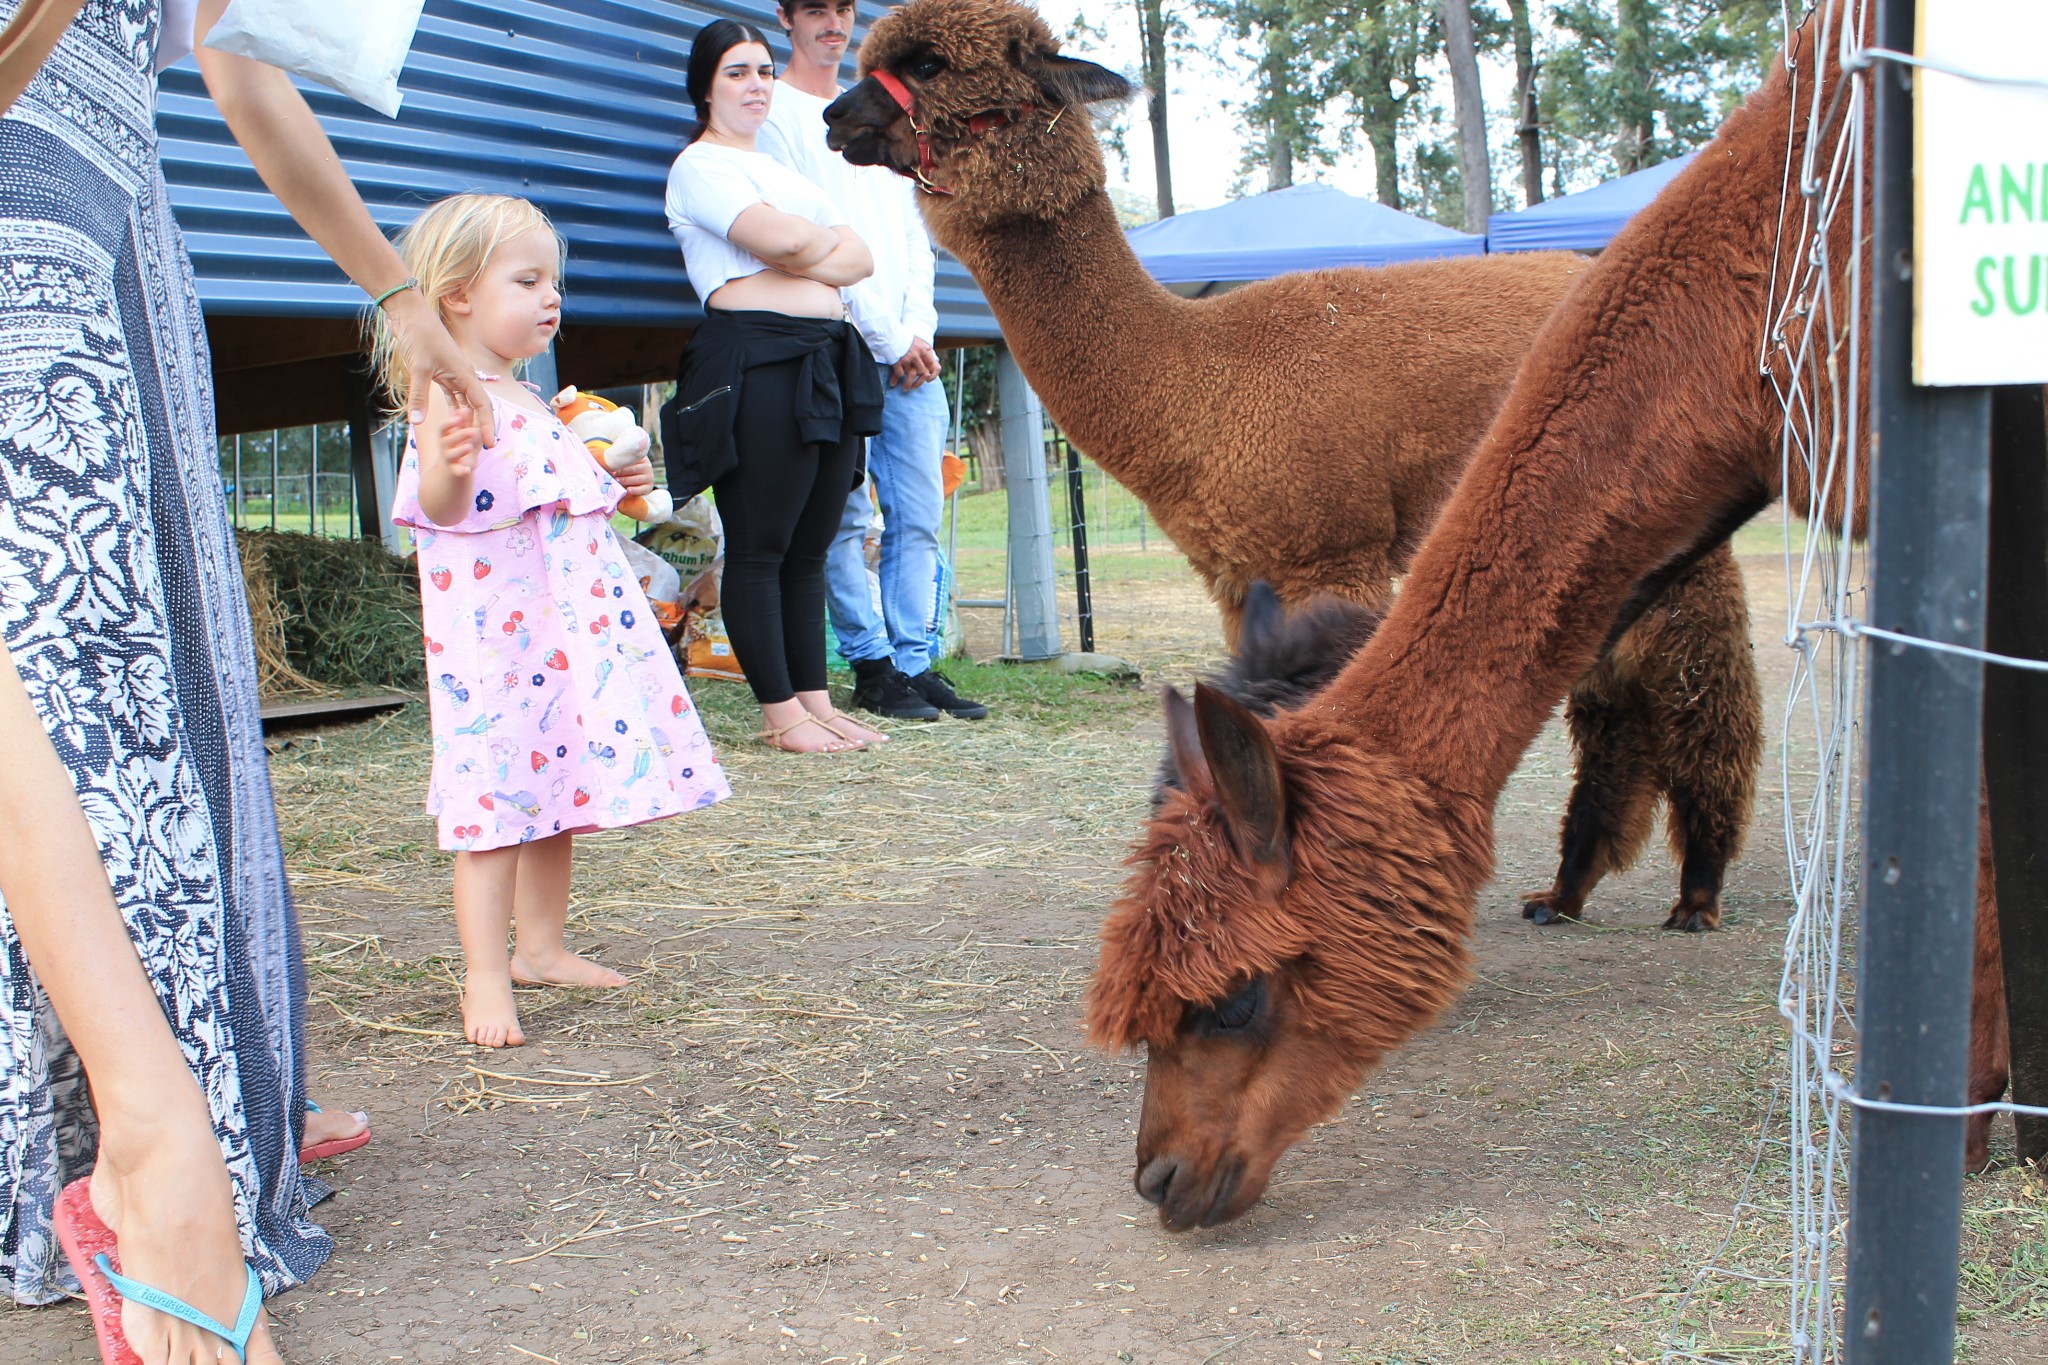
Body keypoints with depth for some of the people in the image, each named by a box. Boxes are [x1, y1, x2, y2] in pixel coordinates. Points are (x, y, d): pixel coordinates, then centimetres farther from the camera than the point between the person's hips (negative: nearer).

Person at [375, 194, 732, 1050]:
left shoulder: (525, 402, 19)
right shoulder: (449, 396, -11)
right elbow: (446, 511, -26)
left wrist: (613, 490, 17)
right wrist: (446, 465, -46)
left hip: (571, 622, 9)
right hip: (493, 632, -9)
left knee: (554, 789, 14)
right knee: (496, 794, -8)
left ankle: (540, 947, 27)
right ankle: (486, 978, -3)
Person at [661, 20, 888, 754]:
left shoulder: (785, 170, 26)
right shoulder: (700, 164, 1)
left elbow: (862, 258, 15)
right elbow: (778, 238, -16)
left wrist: (808, 262, -4)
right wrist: (827, 242, 5)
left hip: (829, 363, 8)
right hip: (757, 361, -8)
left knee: (811, 548, 8)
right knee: (759, 548, -5)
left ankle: (817, 701, 12)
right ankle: (780, 714, -2)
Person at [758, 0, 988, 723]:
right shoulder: (774, 115, 1)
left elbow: (912, 235, 18)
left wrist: (919, 328, 1)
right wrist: (888, 339, -9)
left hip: (909, 348, 6)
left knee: (918, 516, 2)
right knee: (846, 519, -5)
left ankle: (913, 662, 7)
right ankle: (871, 666, 2)